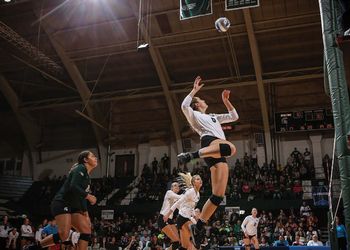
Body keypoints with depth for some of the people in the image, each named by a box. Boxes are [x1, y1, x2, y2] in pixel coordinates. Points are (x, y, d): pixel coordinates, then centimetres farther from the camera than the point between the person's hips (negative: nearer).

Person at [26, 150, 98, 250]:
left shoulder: (87, 176, 19)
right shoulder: (80, 169, -8)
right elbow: (73, 187, -24)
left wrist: (85, 211, 11)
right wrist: (89, 196, -16)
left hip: (73, 207, 10)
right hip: (62, 204, -10)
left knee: (87, 231, -3)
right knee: (64, 235, -21)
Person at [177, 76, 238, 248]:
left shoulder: (213, 117, 41)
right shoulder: (194, 115, 19)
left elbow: (234, 116, 41)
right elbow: (184, 105, -4)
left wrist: (226, 100, 33)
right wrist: (194, 90, 5)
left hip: (218, 155, 6)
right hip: (209, 142, -6)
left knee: (218, 196, -7)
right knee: (230, 148, -43)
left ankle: (198, 227, -4)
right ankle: (191, 155, -40)